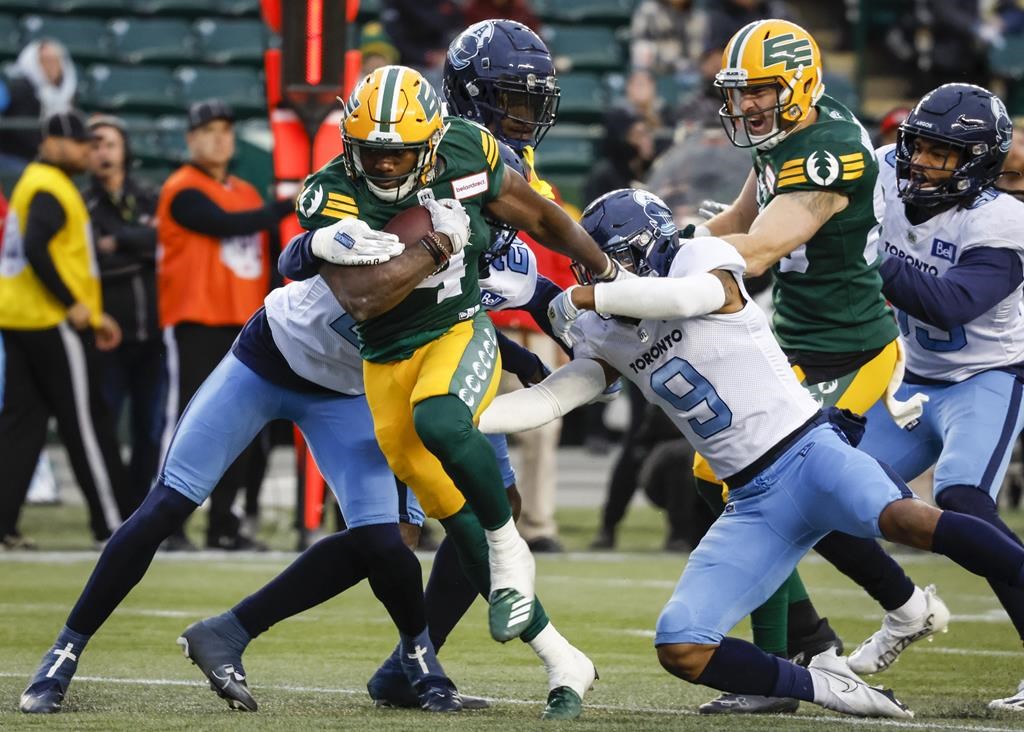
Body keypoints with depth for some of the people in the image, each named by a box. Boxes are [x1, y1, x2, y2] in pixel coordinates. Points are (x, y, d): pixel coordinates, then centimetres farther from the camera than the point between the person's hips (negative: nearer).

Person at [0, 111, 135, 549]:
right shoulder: (50, 189, -12)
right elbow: (36, 251, -25)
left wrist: (94, 313, 23)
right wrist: (74, 305, -20)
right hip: (52, 324, -10)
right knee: (85, 422, -3)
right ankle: (113, 520, 1)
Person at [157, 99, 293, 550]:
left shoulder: (248, 195, 18)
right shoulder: (183, 191, -6)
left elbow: (262, 251, 21)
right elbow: (226, 225, -20)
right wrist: (289, 205, -22)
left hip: (244, 326, 7)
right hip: (195, 323, -7)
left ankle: (223, 525, 12)